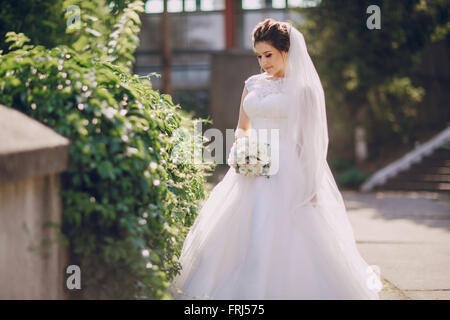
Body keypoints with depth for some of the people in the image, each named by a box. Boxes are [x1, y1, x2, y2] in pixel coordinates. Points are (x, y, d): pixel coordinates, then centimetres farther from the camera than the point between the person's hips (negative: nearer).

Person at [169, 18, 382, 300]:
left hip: (287, 174, -5)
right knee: (238, 238, 2)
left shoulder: (303, 88, -1)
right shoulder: (253, 85, 14)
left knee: (284, 240, -10)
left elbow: (311, 138, -4)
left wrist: (309, 182, -11)